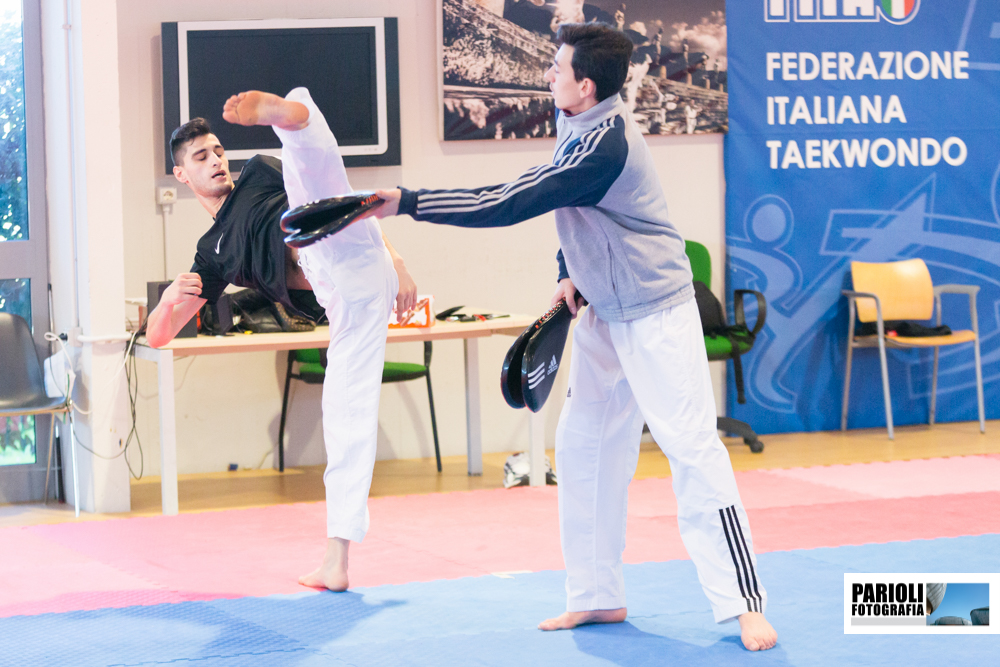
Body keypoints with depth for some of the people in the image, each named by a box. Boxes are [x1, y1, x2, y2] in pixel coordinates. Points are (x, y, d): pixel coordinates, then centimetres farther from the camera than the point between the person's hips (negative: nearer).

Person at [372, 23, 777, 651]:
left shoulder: (603, 146, -27)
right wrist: (571, 275, 7)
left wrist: (407, 202, -24)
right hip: (606, 314, 10)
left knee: (692, 446, -13)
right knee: (583, 444, 10)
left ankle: (745, 605, -12)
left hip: (654, 315, -10)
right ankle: (599, 596, 19)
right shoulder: (585, 123, 3)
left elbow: (509, 203, -27)